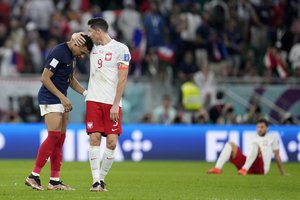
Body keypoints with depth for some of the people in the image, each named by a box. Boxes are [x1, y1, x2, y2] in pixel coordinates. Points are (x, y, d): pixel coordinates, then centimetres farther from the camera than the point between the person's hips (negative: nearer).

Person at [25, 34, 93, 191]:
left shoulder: (71, 55, 12)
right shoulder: (59, 53, -17)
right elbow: (45, 78, -19)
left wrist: (85, 93, 10)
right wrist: (62, 97, -19)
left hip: (60, 100, 10)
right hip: (50, 100, -10)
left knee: (60, 139, 5)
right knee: (54, 136, -16)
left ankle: (54, 181, 6)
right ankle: (34, 176, -13)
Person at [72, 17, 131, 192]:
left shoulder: (120, 49, -4)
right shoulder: (93, 46, 12)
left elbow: (122, 79, -8)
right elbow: (77, 37, 33)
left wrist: (115, 104, -14)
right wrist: (76, 36, 7)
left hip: (112, 103, -3)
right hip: (94, 100, 4)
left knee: (112, 142, -7)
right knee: (94, 138, -8)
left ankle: (102, 178, 7)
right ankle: (96, 180, -7)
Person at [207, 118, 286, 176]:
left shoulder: (272, 137, 15)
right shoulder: (255, 139, 27)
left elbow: (277, 156, 14)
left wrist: (283, 174, 15)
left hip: (261, 169, -5)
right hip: (250, 169, 5)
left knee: (255, 145, -30)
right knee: (230, 144, -6)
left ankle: (244, 169, -47)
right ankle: (217, 169, -28)